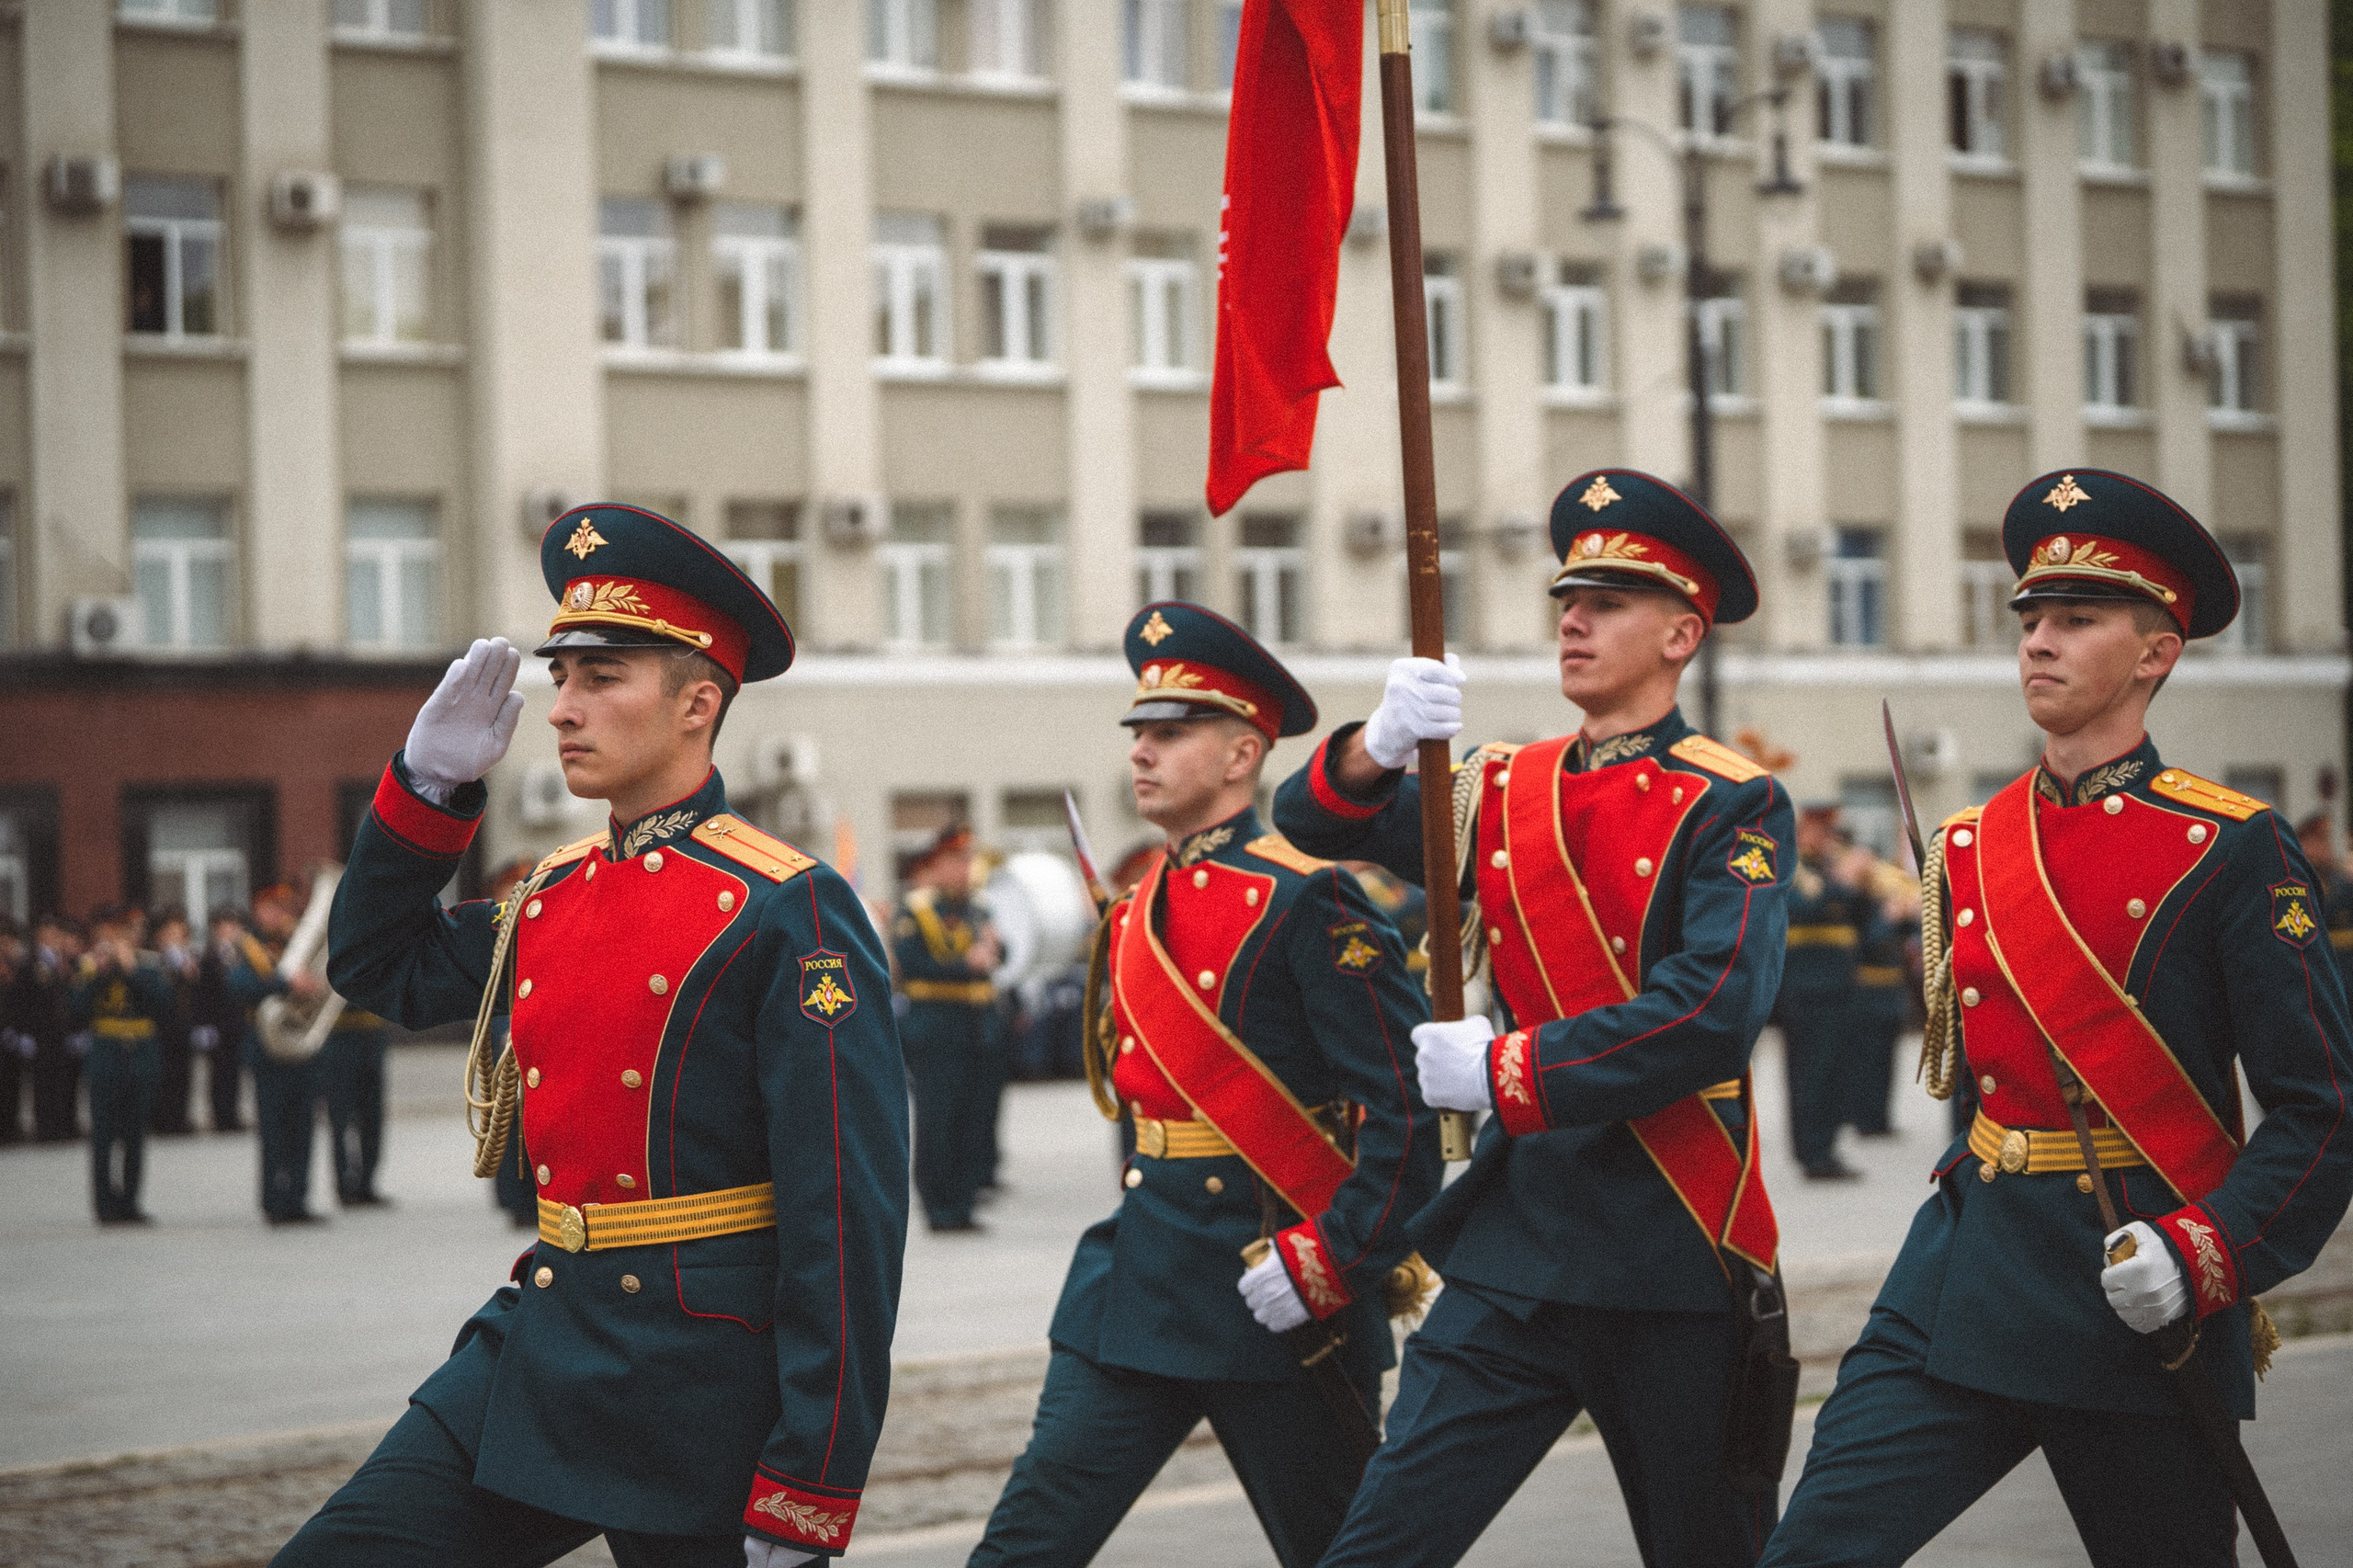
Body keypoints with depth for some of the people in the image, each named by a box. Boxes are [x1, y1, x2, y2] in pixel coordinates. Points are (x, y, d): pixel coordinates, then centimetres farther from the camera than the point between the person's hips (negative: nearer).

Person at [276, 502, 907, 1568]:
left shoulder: (786, 912, -12)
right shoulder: (549, 897, 10)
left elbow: (850, 1216, -16)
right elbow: (377, 968, 28)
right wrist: (428, 783, 11)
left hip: (703, 1393, -6)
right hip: (536, 1349, 7)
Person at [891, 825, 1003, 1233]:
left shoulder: (973, 911, 17)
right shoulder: (913, 912, -5)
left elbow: (997, 955, 16)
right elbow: (910, 963, -17)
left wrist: (991, 946, -7)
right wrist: (966, 963, -22)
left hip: (976, 1029, 7)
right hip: (934, 1034, -7)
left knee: (974, 1118, 6)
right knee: (937, 1121, -5)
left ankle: (961, 1202, 12)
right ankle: (939, 1208, -1)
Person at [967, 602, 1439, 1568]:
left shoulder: (1306, 905, -11)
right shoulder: (1135, 915, 12)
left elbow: (1409, 1106, -16)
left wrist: (1330, 1259, -21)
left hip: (1275, 1297, -7)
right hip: (1140, 1281, 7)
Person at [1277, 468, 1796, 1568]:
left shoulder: (1732, 809, -5)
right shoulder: (1505, 794, 10)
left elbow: (1716, 1012, -18)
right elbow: (1316, 824, 6)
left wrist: (1509, 1072, -16)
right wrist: (1380, 748, -16)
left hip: (1676, 1248, -4)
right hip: (1518, 1234, 4)